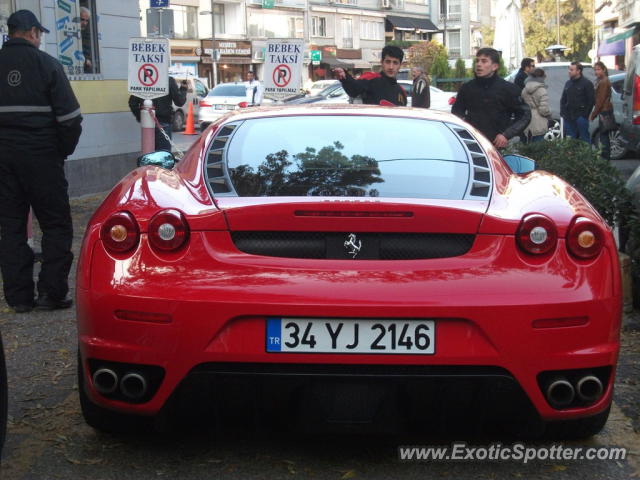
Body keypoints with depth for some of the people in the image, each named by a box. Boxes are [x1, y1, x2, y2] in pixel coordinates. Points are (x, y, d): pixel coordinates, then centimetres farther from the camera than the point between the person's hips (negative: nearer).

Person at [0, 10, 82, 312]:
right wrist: (64, 150, 4)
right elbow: (69, 115, -9)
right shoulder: (45, 63, -6)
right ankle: (52, 292, 1)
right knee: (56, 225, 5)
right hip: (41, 156, -4)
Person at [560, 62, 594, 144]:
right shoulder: (568, 83, 15)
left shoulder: (587, 84, -5)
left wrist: (585, 115, -13)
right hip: (568, 118, 6)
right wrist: (562, 113, 7)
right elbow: (563, 99, 20)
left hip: (581, 117, -6)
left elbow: (591, 101, -8)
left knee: (584, 138, -4)